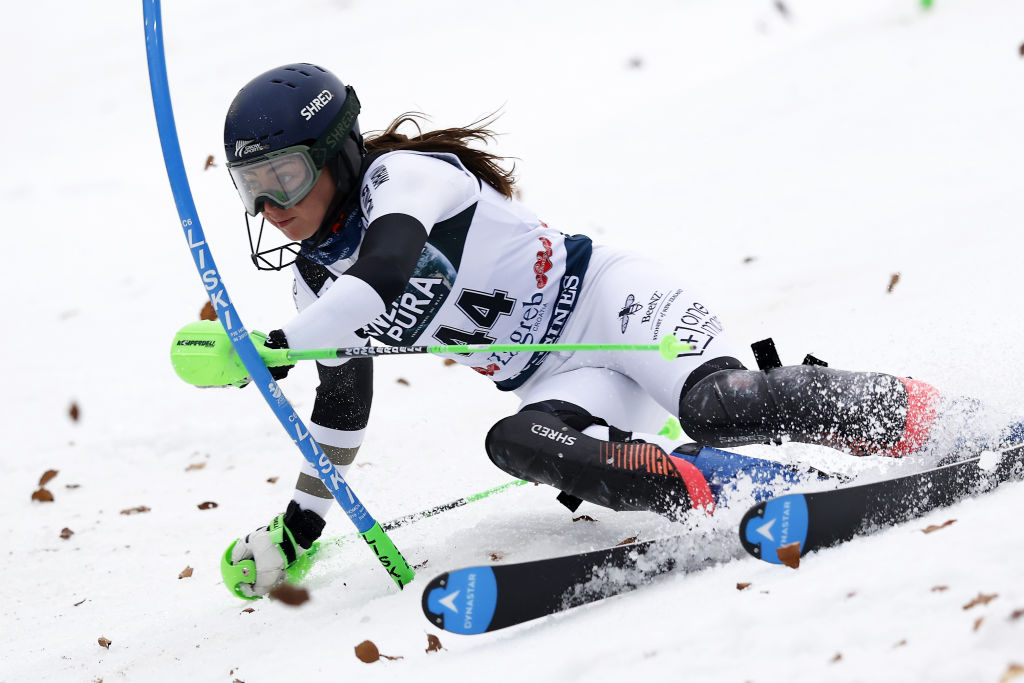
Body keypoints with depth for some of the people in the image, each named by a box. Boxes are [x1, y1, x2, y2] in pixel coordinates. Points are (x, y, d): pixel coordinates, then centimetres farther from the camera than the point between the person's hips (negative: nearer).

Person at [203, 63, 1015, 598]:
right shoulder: (318, 280, 10)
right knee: (519, 442, -28)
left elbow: (382, 277, -33)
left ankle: (929, 418, -14)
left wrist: (270, 346, -37)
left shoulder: (401, 175, -14)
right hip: (568, 383, 6)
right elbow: (342, 402, 22)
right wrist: (299, 525, 23)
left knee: (718, 405, -32)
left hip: (612, 302, -6)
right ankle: (767, 489, -33)